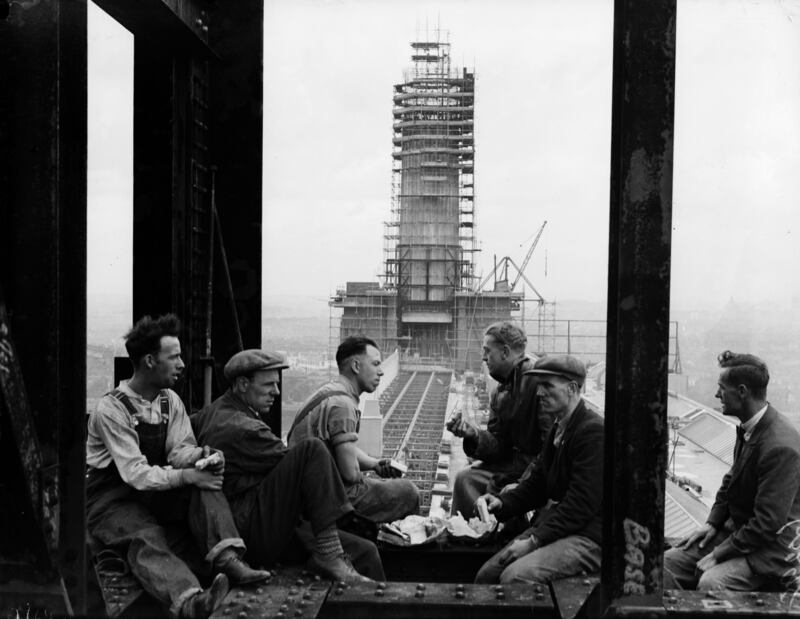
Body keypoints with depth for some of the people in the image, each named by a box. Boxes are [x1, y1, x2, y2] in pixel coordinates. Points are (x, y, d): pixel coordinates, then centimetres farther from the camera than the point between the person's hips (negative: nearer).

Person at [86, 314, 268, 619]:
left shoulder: (170, 400, 5)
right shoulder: (111, 408, -17)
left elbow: (180, 449, -3)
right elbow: (135, 473, -24)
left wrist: (201, 456, -26)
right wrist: (187, 476, -33)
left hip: (155, 490, 6)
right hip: (111, 499, -6)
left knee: (205, 483, -21)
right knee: (147, 537, -36)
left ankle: (227, 559, -35)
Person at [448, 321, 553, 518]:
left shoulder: (538, 381, -18)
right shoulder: (500, 392, 11)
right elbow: (498, 445, 7)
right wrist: (473, 435, -13)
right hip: (513, 462, 8)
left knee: (496, 487, -23)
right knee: (465, 479, -4)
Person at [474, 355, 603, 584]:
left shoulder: (594, 432, -17)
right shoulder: (558, 428, 14)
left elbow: (582, 504, -21)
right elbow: (537, 481, 19)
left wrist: (534, 541, -20)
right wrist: (502, 502, 1)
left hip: (586, 538, -9)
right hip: (551, 526, 9)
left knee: (514, 577, -26)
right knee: (486, 575, -2)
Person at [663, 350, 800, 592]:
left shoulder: (781, 447, -26)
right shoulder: (747, 429, 2)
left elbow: (767, 526, -24)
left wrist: (717, 555, -18)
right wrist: (712, 523, 5)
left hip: (769, 549, -8)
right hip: (734, 531, 9)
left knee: (711, 582, -30)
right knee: (667, 562, -3)